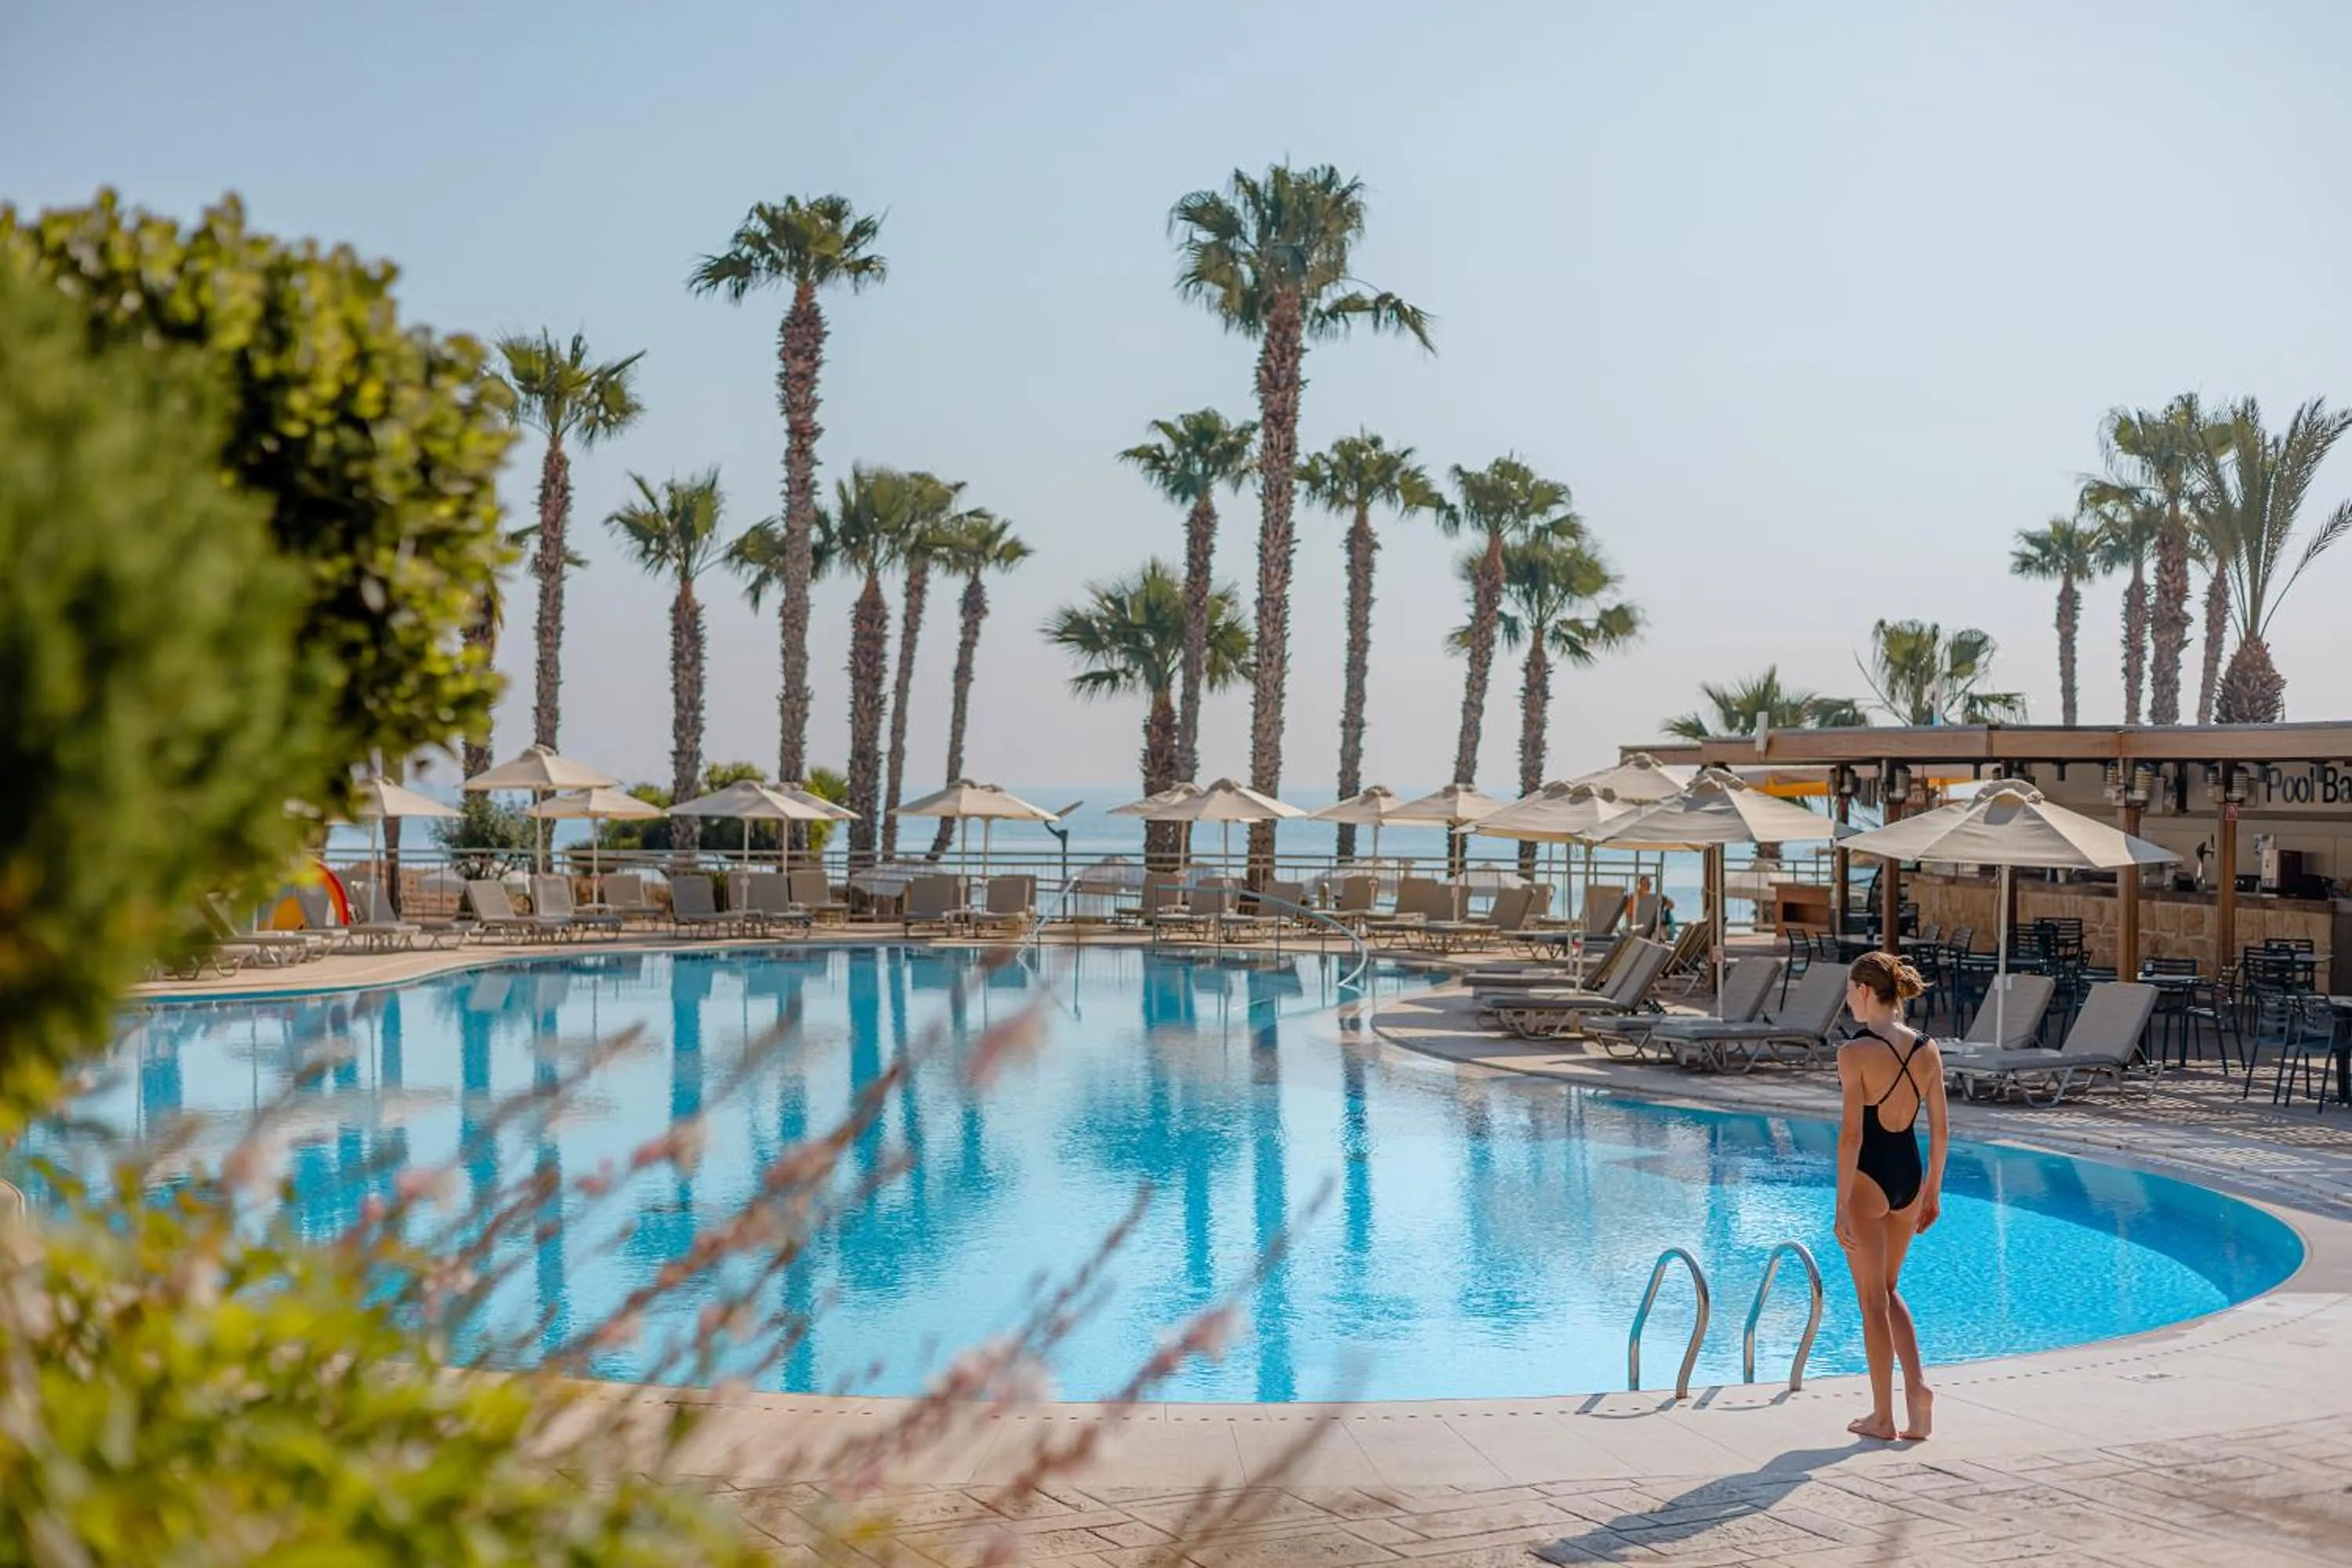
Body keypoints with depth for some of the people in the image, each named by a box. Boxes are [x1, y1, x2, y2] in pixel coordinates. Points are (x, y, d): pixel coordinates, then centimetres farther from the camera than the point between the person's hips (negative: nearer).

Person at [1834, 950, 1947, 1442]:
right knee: (1888, 1290, 23)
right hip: (1910, 1176, 6)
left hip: (1868, 1179, -6)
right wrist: (1933, 1191, 16)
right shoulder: (1927, 1049, 1)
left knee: (1872, 1300, 7)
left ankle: (1882, 1417, 14)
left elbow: (1851, 1134, -19)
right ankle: (1916, 1383, 6)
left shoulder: (1855, 1053, -17)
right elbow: (1941, 1128, 6)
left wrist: (1841, 1206, -15)